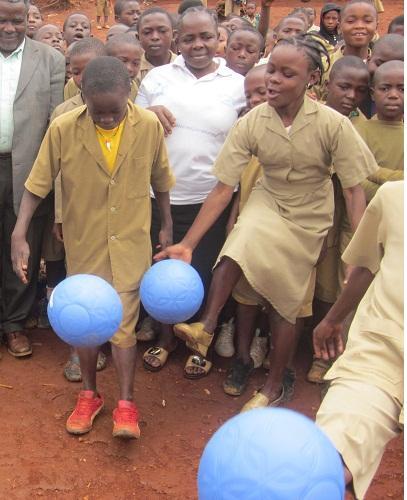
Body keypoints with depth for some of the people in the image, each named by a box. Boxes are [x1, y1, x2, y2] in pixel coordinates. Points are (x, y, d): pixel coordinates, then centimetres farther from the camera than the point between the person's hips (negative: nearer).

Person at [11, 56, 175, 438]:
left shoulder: (149, 126, -13)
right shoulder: (62, 129, -16)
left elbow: (160, 181, 2)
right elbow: (37, 185, -9)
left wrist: (167, 225, 10)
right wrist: (19, 235, -16)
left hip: (130, 241, -1)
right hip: (83, 242, 1)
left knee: (123, 321, -1)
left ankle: (126, 404, 13)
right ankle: (89, 395, 31)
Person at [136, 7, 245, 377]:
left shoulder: (237, 84, 0)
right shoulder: (159, 76, 4)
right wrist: (149, 114, -11)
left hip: (212, 199, -1)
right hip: (162, 195, 2)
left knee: (203, 274, 10)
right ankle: (166, 336, 36)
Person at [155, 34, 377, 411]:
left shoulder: (333, 124, -23)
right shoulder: (250, 124, -19)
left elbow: (354, 189, -17)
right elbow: (223, 188, -18)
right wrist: (187, 244, -23)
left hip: (309, 219, -1)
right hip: (267, 202, 1)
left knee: (285, 305, 6)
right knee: (240, 245, -35)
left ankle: (274, 387, 26)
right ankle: (206, 328, -23)